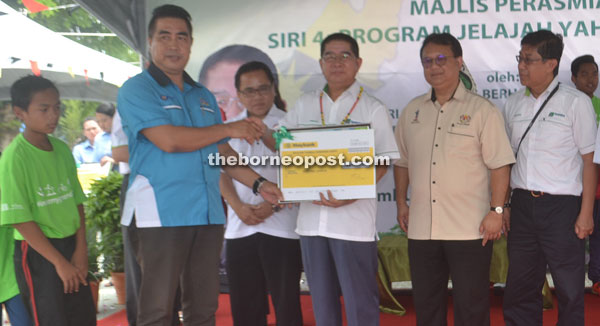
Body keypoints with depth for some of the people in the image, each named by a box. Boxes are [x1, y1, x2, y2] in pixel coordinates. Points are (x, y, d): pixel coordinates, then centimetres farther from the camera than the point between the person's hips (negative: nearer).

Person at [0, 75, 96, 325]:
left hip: (70, 246, 6)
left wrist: (81, 249, -2)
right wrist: (59, 262, -15)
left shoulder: (62, 149, 5)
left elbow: (77, 201, 8)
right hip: (37, 251, -6)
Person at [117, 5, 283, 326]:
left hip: (208, 214, 6)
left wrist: (259, 184, 6)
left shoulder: (204, 96, 19)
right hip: (162, 213, -6)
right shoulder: (136, 90, -2)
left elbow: (222, 152, 20)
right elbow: (168, 140, -17)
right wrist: (229, 128, -8)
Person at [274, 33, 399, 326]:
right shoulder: (305, 104, 12)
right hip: (311, 217, 4)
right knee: (322, 301, 14)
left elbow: (383, 163, -4)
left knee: (360, 302, 0)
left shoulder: (373, 108, 0)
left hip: (354, 219, -4)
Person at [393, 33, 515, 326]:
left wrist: (496, 210, -13)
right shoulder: (412, 111, 11)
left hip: (469, 229, -4)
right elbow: (402, 161, 18)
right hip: (421, 228, 5)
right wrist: (401, 203, 12)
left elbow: (499, 164, -7)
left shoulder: (482, 110, -4)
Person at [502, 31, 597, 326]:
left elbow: (588, 161, -5)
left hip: (561, 205, -4)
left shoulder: (576, 102, -5)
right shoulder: (513, 104, 8)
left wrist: (586, 213, -9)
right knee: (520, 289, 12)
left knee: (569, 290, 5)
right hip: (522, 204, 5)